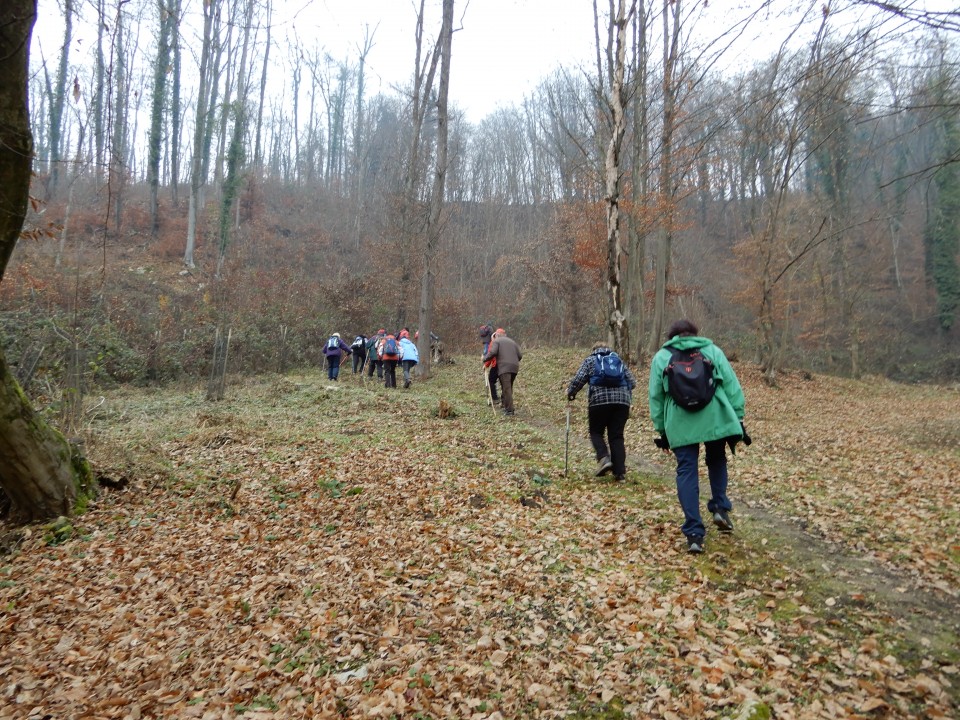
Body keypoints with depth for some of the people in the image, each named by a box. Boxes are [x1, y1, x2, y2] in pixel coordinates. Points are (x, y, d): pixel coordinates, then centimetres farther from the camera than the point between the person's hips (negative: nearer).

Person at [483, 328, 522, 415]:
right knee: (509, 388, 15)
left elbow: (493, 352, -8)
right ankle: (506, 406, 17)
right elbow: (520, 356, 18)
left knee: (506, 388, -8)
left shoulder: (496, 341, 10)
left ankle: (509, 410, -11)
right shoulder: (512, 342, 27)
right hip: (515, 367, 6)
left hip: (504, 367, -6)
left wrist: (485, 358, 7)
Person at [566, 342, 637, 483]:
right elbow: (632, 382, 17)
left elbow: (578, 379, 0)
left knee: (596, 432, 13)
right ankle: (620, 473, 3)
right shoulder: (619, 360, 23)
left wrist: (570, 392, 16)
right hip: (622, 401, 3)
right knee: (617, 436, 8)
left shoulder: (590, 360, 12)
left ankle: (604, 458, -11)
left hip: (599, 400, -3)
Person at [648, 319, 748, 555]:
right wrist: (738, 419, 10)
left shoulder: (661, 356, 15)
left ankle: (694, 533, 1)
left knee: (687, 472, 4)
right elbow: (732, 386, 7)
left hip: (680, 424, -1)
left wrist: (661, 430, 17)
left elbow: (656, 396, 12)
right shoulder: (712, 350, 15)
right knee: (717, 461, 27)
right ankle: (720, 508, 16)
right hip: (715, 418, 1)